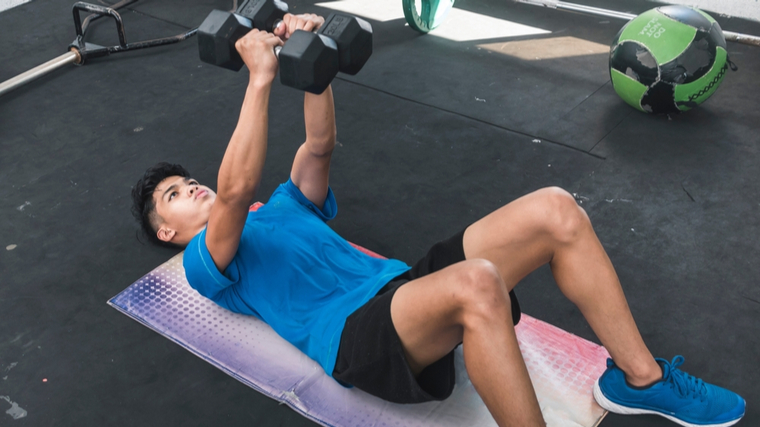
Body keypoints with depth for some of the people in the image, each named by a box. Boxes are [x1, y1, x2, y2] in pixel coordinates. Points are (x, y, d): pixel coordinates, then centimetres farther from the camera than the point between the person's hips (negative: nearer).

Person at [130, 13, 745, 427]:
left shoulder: (281, 208, 32)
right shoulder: (205, 263, 10)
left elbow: (320, 146, 19)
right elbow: (236, 188, -10)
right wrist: (261, 79, -15)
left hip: (403, 284, 7)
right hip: (353, 337, -7)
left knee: (554, 210, -13)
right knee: (476, 284, -41)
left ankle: (639, 378, -5)